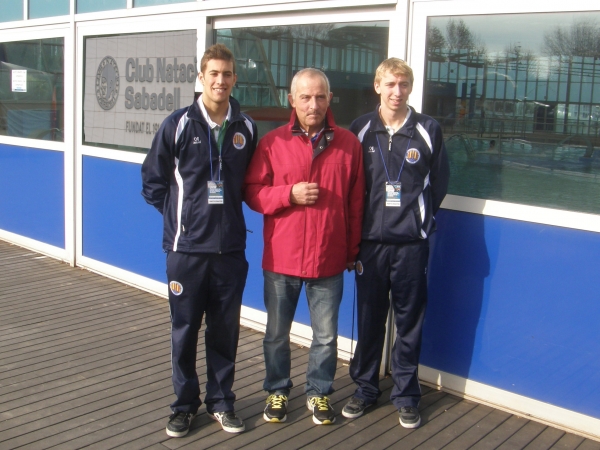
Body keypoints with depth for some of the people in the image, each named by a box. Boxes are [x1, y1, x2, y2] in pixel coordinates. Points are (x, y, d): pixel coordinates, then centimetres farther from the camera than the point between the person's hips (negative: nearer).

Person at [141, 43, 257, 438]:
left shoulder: (246, 128, 4)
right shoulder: (178, 125, -3)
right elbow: (153, 183, 3)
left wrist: (228, 209, 4)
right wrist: (183, 213, 0)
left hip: (231, 248, 2)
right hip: (186, 247, -2)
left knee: (226, 329, 10)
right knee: (185, 329, 8)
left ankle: (221, 401, 26)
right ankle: (185, 403, 24)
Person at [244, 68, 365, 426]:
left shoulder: (348, 143, 1)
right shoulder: (273, 142, -1)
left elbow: (356, 202, 4)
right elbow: (252, 192, 0)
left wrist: (353, 249, 5)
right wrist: (290, 194, -16)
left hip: (329, 260, 0)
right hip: (281, 258, 0)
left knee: (326, 336, 11)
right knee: (277, 334, 13)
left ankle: (319, 392, 31)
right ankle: (278, 390, 33)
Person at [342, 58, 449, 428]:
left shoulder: (428, 130, 2)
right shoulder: (360, 130, 4)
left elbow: (440, 182, 9)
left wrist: (421, 216, 6)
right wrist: (358, 223, 5)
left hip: (412, 242, -1)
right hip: (370, 240, 1)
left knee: (410, 321, 6)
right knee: (369, 318, 10)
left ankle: (407, 394, 20)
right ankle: (366, 387, 25)